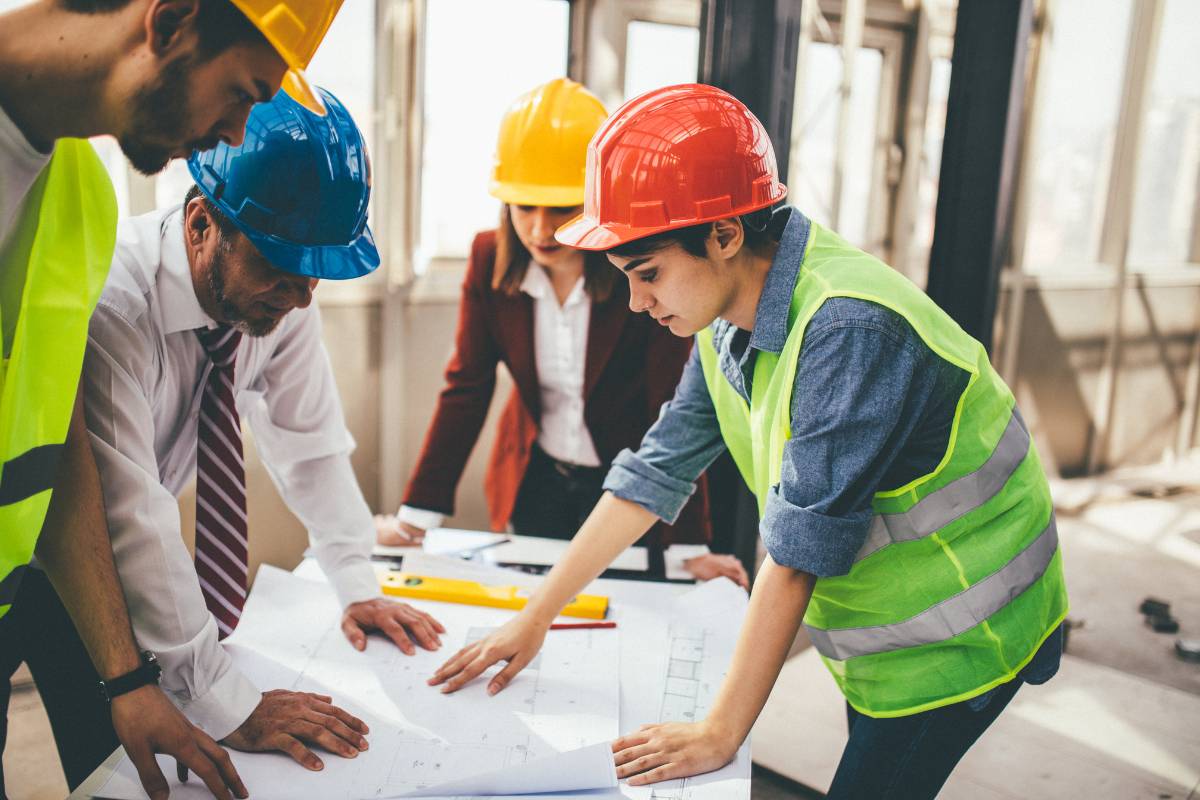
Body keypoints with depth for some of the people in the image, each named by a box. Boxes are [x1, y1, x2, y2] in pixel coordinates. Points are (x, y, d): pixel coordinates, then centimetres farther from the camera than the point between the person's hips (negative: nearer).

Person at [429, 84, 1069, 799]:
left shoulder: (846, 329, -32)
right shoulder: (728, 322, -5)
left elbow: (798, 549, -31)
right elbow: (654, 473, -1)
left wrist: (722, 733, -24)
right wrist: (533, 620, 0)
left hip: (957, 636, -7)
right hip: (876, 632, 7)